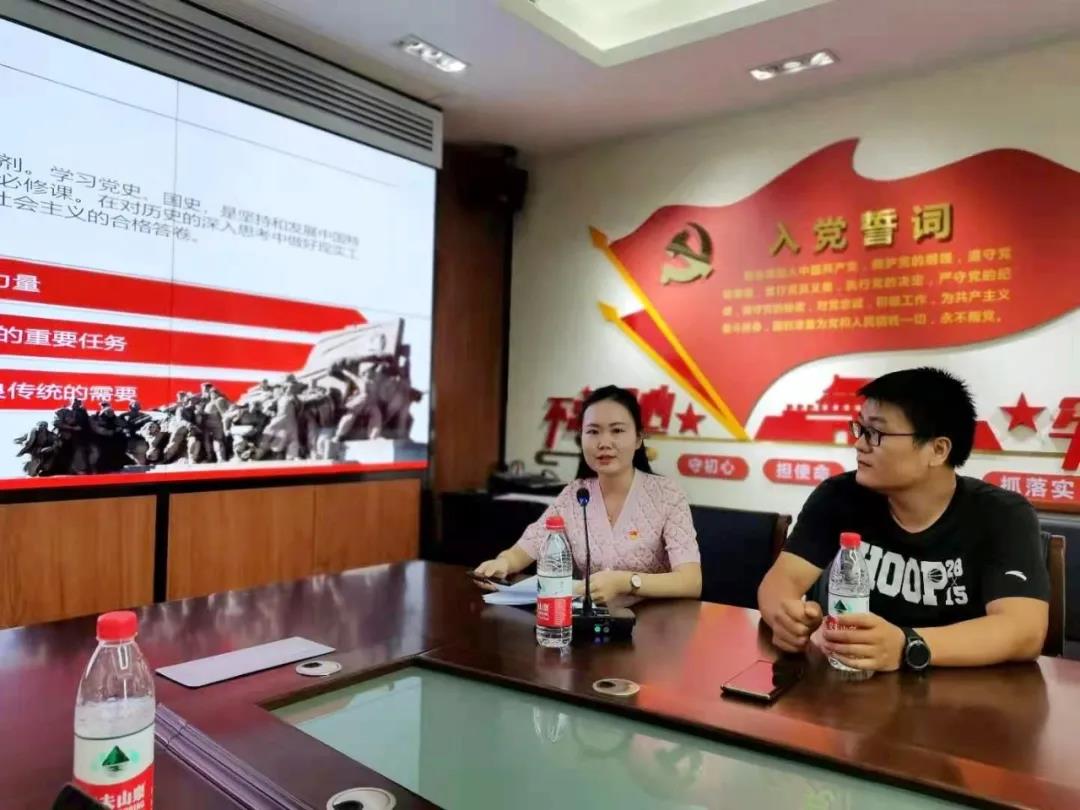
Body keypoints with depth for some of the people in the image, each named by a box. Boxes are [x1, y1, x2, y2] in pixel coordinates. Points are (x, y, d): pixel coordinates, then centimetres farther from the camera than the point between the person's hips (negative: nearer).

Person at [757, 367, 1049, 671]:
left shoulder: (1003, 516, -11)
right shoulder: (839, 496, -5)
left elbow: (1025, 631, -24)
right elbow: (785, 577, -8)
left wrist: (907, 647, -40)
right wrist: (785, 615, -32)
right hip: (856, 678, 2)